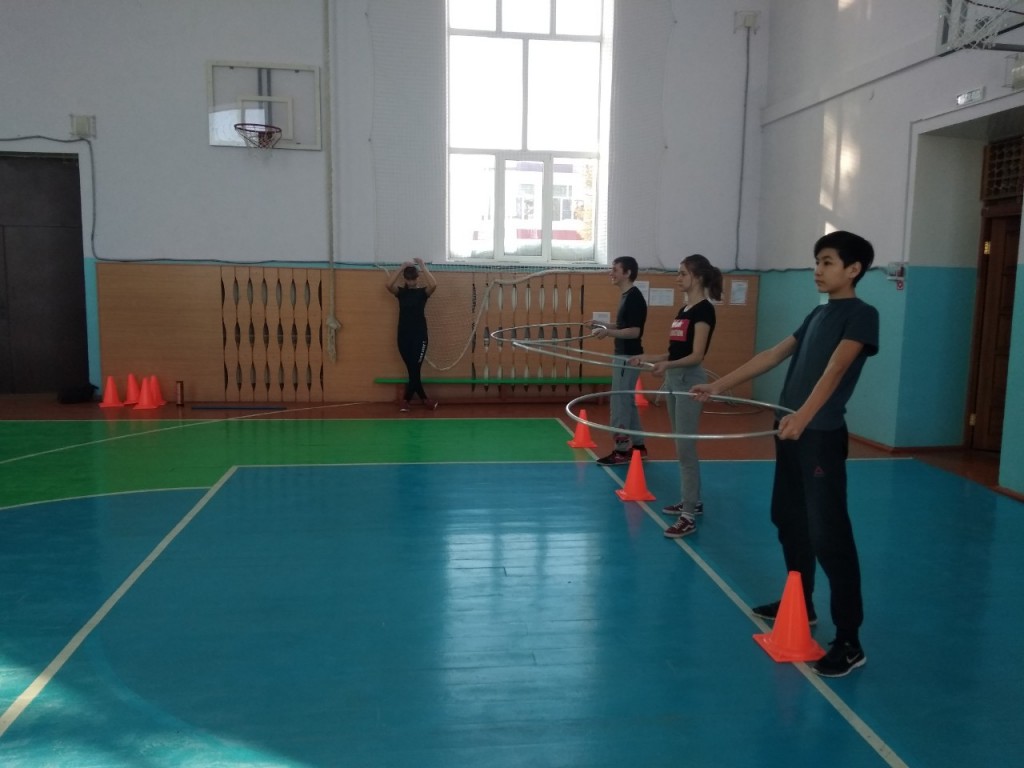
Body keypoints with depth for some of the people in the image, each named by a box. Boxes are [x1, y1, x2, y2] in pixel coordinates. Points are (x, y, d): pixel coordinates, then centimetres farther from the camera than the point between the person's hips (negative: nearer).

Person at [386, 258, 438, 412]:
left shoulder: (422, 292, 1)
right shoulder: (401, 292, 6)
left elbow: (433, 285, -22)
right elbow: (389, 285, -16)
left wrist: (423, 267, -16)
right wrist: (402, 268, -15)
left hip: (419, 335, -2)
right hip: (403, 335, 2)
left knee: (415, 369, -5)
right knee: (412, 370, 6)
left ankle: (406, 399, 8)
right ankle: (424, 399, 18)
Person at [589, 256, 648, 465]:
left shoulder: (635, 297, -16)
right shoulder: (626, 296, 14)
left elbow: (634, 331, -21)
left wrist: (608, 332, -31)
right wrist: (603, 326, 12)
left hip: (629, 357, -10)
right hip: (624, 356, 10)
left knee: (620, 403, -6)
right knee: (628, 402, 15)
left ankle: (622, 451, 0)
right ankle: (638, 446, 22)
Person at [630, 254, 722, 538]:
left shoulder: (704, 309, -12)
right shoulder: (683, 309, 14)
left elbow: (696, 355, -19)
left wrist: (667, 365, -34)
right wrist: (649, 358, 16)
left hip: (690, 381, -9)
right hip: (674, 380, 9)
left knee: (686, 448, -9)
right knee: (682, 447, 15)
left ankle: (688, 515, -4)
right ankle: (692, 501, 27)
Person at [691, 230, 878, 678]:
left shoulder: (862, 315, -8)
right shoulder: (817, 314, 16)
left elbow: (835, 369, -24)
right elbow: (773, 355, 20)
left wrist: (804, 415, -40)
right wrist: (720, 385, 18)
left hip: (822, 436, -8)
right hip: (790, 432, 9)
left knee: (829, 535, -8)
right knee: (788, 520, 17)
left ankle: (849, 641, 0)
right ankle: (801, 604, 35)